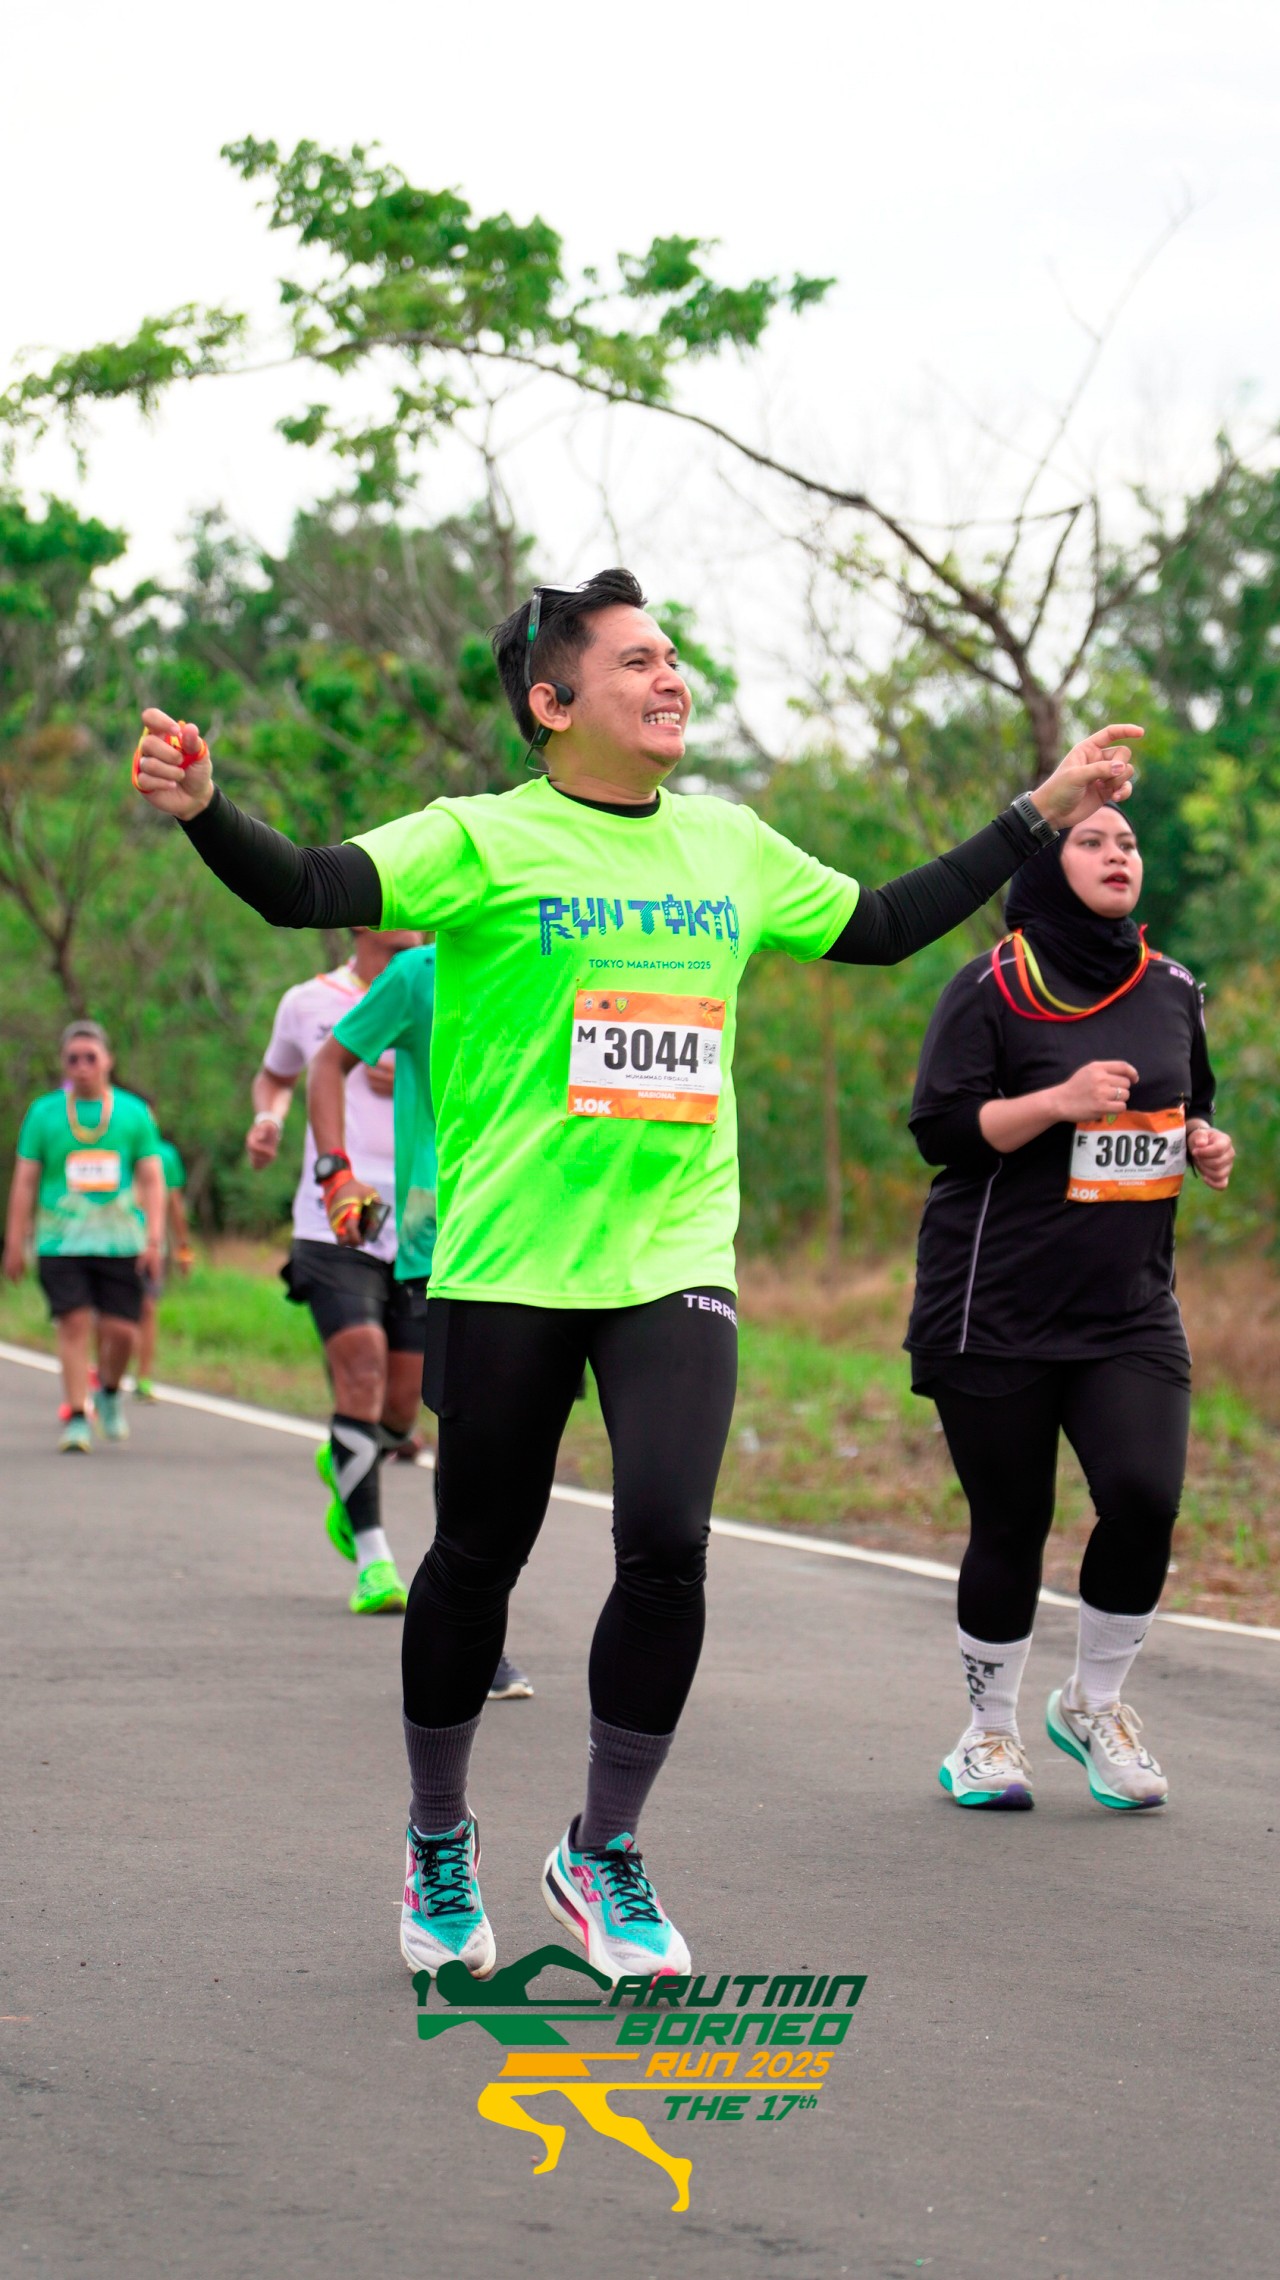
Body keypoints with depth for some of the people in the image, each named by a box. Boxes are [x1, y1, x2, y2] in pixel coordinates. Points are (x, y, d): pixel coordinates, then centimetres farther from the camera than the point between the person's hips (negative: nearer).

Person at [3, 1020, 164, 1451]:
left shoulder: (134, 1112, 9)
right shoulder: (43, 1112, 8)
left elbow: (152, 1181, 8)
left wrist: (154, 1239, -2)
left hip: (121, 1241, 1)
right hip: (61, 1241, -1)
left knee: (121, 1330, -4)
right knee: (74, 1323, -12)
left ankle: (109, 1392, 25)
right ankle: (77, 1416, -7)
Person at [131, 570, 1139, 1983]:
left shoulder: (731, 847, 11)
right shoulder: (483, 844, -5)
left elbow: (879, 928, 26)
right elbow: (306, 890, -19)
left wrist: (1042, 814, 28)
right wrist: (200, 810, -38)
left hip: (675, 1259, 3)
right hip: (506, 1267, -3)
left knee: (667, 1548, -11)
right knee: (478, 1559, 7)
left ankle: (602, 1858, 8)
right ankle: (438, 1844, 30)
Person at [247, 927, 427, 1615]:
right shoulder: (308, 1003, 8)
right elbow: (275, 1075, 27)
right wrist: (266, 1119, 6)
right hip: (334, 1227, -2)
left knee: (400, 1409, 6)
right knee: (361, 1379, -18)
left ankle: (342, 1463, 42)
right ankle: (373, 1560, -12)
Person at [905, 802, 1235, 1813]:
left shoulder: (1171, 989, 11)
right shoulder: (992, 987, -4)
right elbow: (939, 1128, -10)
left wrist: (1205, 1144, 4)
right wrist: (1057, 1102, -21)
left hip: (1131, 1304, 4)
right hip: (998, 1304, -4)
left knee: (1144, 1495, -13)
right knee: (1011, 1525, 1)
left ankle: (1095, 1702, 11)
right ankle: (990, 1728, 22)